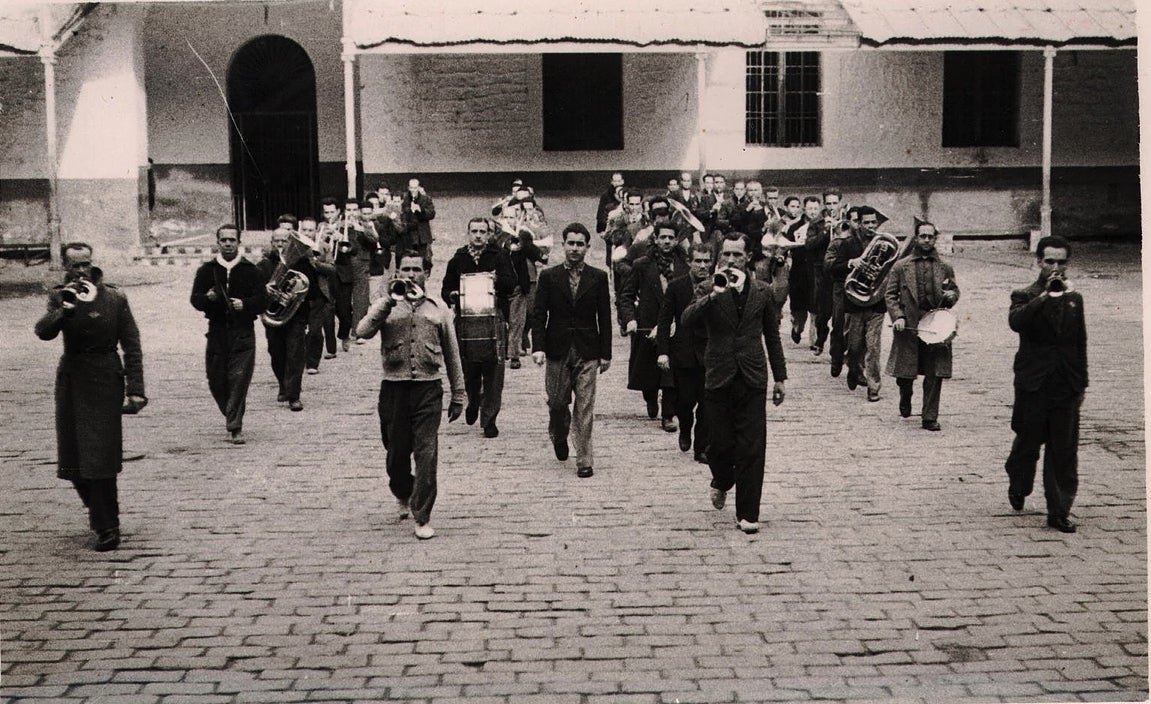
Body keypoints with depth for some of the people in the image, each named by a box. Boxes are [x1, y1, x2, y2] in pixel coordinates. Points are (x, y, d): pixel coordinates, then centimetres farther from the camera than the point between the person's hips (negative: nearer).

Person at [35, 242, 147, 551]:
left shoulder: (114, 299, -3)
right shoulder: (59, 297, 4)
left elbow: (131, 345, -2)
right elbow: (43, 331, -11)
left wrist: (135, 389, -8)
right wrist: (64, 309, -28)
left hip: (105, 382, -3)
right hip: (71, 380, 3)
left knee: (99, 458, -7)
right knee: (73, 457, 7)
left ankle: (107, 528, 2)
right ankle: (100, 514, 28)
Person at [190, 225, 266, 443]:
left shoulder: (251, 271, 6)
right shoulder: (206, 270, 9)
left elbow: (261, 300, 1)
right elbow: (195, 300, 3)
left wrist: (244, 304, -17)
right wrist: (207, 298, -17)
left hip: (243, 333, -2)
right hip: (217, 331, 2)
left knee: (239, 380, -10)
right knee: (216, 380, 4)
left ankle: (235, 428, -7)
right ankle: (233, 419, 27)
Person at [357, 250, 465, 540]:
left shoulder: (438, 307, 11)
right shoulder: (387, 305, 7)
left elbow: (452, 353, 15)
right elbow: (363, 332, -11)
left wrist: (458, 394, 14)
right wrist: (389, 301, -17)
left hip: (429, 388, 0)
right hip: (394, 387, 0)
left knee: (427, 454, -8)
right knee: (396, 453, 10)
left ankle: (423, 518, -1)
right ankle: (404, 496, 38)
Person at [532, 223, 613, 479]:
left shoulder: (598, 277, 3)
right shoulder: (549, 276, 3)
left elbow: (604, 318, 5)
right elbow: (538, 315, 1)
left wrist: (605, 353, 2)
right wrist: (538, 347, -10)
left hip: (587, 352, 0)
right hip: (557, 351, 1)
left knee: (585, 409, -2)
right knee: (557, 403, 7)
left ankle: (584, 461, 2)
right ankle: (559, 436, 38)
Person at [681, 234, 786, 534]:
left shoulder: (761, 292, 7)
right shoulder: (710, 290, 1)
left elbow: (772, 336, 15)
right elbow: (687, 321, -16)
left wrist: (779, 377, 14)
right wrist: (713, 295, -27)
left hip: (752, 378, 1)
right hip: (719, 377, -1)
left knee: (752, 448, -3)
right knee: (719, 443, 4)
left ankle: (747, 514, 4)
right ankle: (722, 481, 38)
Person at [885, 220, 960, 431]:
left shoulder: (945, 268, 10)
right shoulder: (901, 266, 5)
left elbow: (954, 291, 18)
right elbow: (890, 294, 4)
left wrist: (951, 296, -5)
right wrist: (897, 316, -10)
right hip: (908, 326, -1)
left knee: (934, 375, -3)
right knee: (904, 373, 5)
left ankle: (930, 418, 4)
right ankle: (905, 398, 37)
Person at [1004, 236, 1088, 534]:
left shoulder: (1074, 299, 10)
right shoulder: (1025, 296, -2)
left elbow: (1080, 344, 14)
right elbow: (1016, 321, -25)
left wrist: (1081, 384, 12)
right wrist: (1045, 296, -28)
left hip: (1066, 386, 3)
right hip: (1033, 385, -3)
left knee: (1064, 452, 1)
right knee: (1027, 443, 9)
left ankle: (1059, 512, 5)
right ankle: (1018, 487, 36)